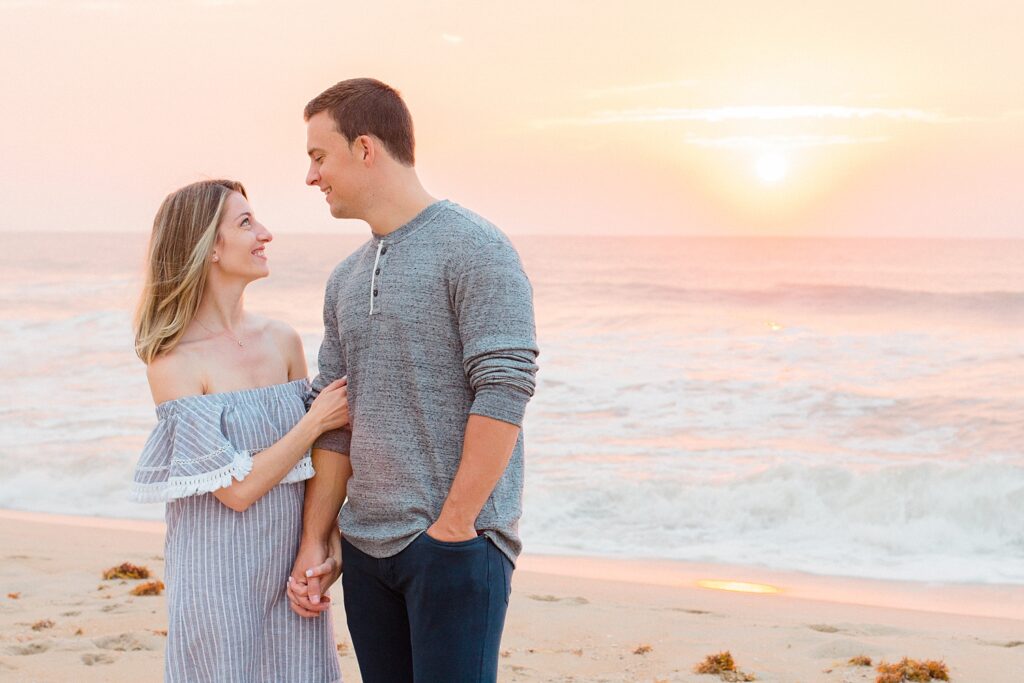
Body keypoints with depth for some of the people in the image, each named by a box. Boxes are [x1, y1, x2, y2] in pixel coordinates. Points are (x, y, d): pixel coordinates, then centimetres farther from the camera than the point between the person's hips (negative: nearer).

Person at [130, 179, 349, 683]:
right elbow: (236, 489, -16)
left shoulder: (282, 341, 3)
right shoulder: (174, 361, -13)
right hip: (221, 573, -5)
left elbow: (312, 462, 9)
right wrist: (316, 422, -14)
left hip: (292, 563, 5)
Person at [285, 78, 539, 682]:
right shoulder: (346, 280, 15)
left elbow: (504, 394, -15)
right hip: (365, 545, 7)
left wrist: (451, 526, -15)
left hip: (457, 543, -7)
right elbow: (335, 421, 15)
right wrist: (315, 541, 8)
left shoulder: (474, 249, -8)